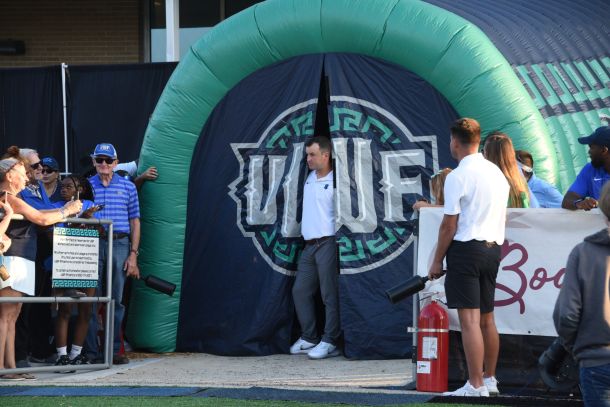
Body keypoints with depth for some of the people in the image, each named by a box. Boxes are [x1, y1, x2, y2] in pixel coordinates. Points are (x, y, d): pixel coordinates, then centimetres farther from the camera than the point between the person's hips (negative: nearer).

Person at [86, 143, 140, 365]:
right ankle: (91, 350, 2)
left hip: (119, 245, 0)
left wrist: (133, 255, 1)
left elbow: (135, 222, 9)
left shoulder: (128, 187, 9)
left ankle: (114, 350, 8)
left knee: (116, 300, 3)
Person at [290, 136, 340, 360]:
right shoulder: (309, 178, 14)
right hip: (309, 245, 9)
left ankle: (330, 342, -2)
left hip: (327, 243, -9)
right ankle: (309, 338, 20)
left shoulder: (335, 181, -10)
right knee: (300, 291, 10)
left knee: (330, 295, -5)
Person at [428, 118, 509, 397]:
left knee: (469, 319, -9)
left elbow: (449, 224, -12)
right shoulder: (496, 172, 13)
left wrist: (437, 260, -5)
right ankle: (489, 379, 23)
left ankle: (476, 385, -11)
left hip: (466, 248, -8)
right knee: (487, 318, 16)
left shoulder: (458, 176, -12)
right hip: (493, 248, 8)